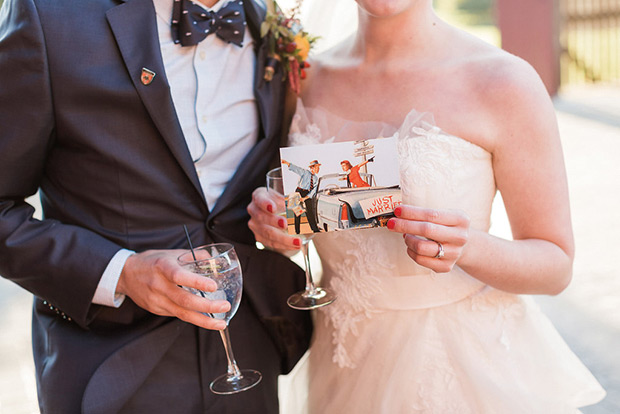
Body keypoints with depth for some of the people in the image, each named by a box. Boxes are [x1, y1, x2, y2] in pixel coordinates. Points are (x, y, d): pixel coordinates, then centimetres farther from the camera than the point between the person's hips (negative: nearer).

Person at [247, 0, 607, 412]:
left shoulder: (505, 82, -18)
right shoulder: (311, 76, -4)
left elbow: (556, 264, -11)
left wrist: (466, 247, -30)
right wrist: (272, 220, -12)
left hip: (464, 359, -4)